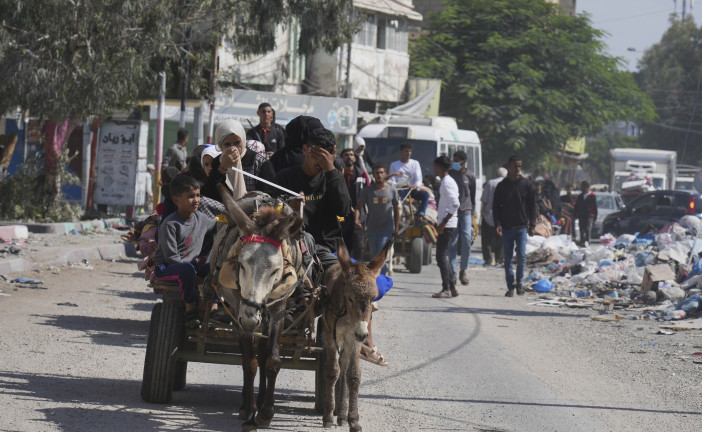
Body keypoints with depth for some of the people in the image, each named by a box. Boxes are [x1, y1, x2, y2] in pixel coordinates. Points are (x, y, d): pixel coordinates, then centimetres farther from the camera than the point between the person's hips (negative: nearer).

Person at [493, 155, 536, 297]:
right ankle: (510, 287, 8)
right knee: (508, 258, 2)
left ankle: (519, 282, 10)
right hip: (506, 227, 1)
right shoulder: (502, 186, 4)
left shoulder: (526, 184, 4)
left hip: (522, 227, -1)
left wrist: (532, 224, 0)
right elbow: (496, 206, 6)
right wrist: (497, 224, -7)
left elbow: (532, 205, 7)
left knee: (521, 255, -8)